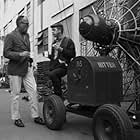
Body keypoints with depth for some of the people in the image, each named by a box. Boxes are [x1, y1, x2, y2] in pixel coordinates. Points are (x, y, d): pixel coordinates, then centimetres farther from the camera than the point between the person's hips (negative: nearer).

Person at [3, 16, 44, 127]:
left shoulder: (27, 35, 17)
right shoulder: (10, 36, -5)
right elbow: (6, 53, -11)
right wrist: (20, 54, -23)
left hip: (27, 68, 6)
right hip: (15, 69, -6)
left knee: (33, 91, 1)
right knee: (16, 95, 3)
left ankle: (36, 116, 11)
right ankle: (16, 118, 16)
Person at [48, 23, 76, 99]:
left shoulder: (68, 41, 1)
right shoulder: (54, 42, 22)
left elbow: (72, 54, -10)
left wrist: (61, 49, -15)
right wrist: (49, 55, 12)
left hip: (63, 67, -8)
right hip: (54, 67, 8)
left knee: (52, 74, -32)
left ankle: (60, 95, -23)